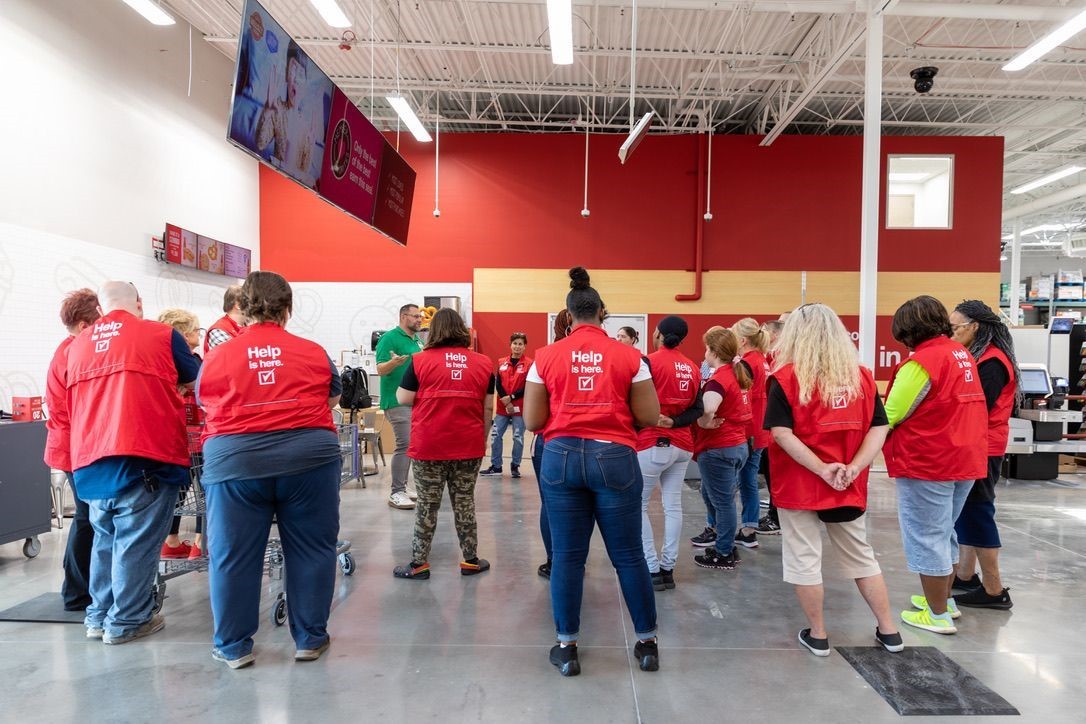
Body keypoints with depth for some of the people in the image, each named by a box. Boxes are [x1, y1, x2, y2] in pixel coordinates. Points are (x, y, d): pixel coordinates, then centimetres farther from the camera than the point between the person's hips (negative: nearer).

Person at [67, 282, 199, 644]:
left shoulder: (77, 345, 16)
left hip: (91, 459, 6)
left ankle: (100, 616, 26)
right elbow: (196, 380, 17)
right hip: (145, 456, -5)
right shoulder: (161, 334, 3)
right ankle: (127, 621, 10)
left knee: (105, 538, 18)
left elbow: (72, 404, 27)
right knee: (136, 541, 2)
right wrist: (166, 384, 38)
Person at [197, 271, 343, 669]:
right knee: (310, 551, 11)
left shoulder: (217, 357, 6)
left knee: (233, 556, 12)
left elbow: (204, 402, 22)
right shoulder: (314, 353, 6)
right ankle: (310, 639, 22)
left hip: (234, 460, 1)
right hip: (308, 456, 0)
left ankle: (234, 646, 24)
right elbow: (333, 398, 21)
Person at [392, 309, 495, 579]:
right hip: (468, 446, 2)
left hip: (429, 446, -2)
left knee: (427, 505, 9)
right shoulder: (483, 362, 2)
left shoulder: (420, 360, -5)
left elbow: (404, 399, -2)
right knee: (465, 503, 13)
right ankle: (471, 560, 22)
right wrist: (482, 440, 16)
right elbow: (487, 407, 6)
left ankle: (419, 564, 17)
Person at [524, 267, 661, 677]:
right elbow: (650, 417, 1)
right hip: (614, 457, 0)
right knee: (628, 555, 11)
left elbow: (532, 420, 2)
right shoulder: (628, 356, -1)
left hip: (562, 457, 1)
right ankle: (647, 642, 25)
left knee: (567, 556, 9)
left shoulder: (546, 357, 1)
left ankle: (566, 647, 19)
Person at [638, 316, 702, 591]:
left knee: (637, 505, 4)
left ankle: (653, 570, 2)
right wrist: (674, 421, -8)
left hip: (653, 444, -6)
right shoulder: (692, 367, 9)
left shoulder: (650, 362, -10)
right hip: (682, 445, 6)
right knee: (673, 506, 9)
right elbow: (697, 409, 3)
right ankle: (668, 569, 14)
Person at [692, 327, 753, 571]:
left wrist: (704, 423, -20)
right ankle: (718, 532, 35)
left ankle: (724, 555, 15)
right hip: (738, 445, 9)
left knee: (722, 501, 3)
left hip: (718, 449, -9)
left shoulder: (719, 379, -20)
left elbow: (707, 407, -38)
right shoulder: (739, 373, 7)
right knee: (710, 493, 24)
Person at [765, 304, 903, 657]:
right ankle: (889, 631, 30)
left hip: (799, 485, -4)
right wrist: (853, 469, -10)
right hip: (849, 488, 5)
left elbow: (781, 434, -18)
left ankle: (818, 635, 20)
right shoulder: (862, 376, 3)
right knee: (861, 557, 20)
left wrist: (823, 470, -16)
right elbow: (879, 428, -2)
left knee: (804, 559, 9)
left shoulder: (786, 377, -11)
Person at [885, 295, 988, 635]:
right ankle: (944, 599, 33)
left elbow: (890, 415, -16)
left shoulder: (922, 361, -19)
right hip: (964, 458, 9)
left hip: (927, 463, -9)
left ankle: (938, 615, 10)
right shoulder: (962, 354, 8)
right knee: (943, 532, 21)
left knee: (926, 537, 2)